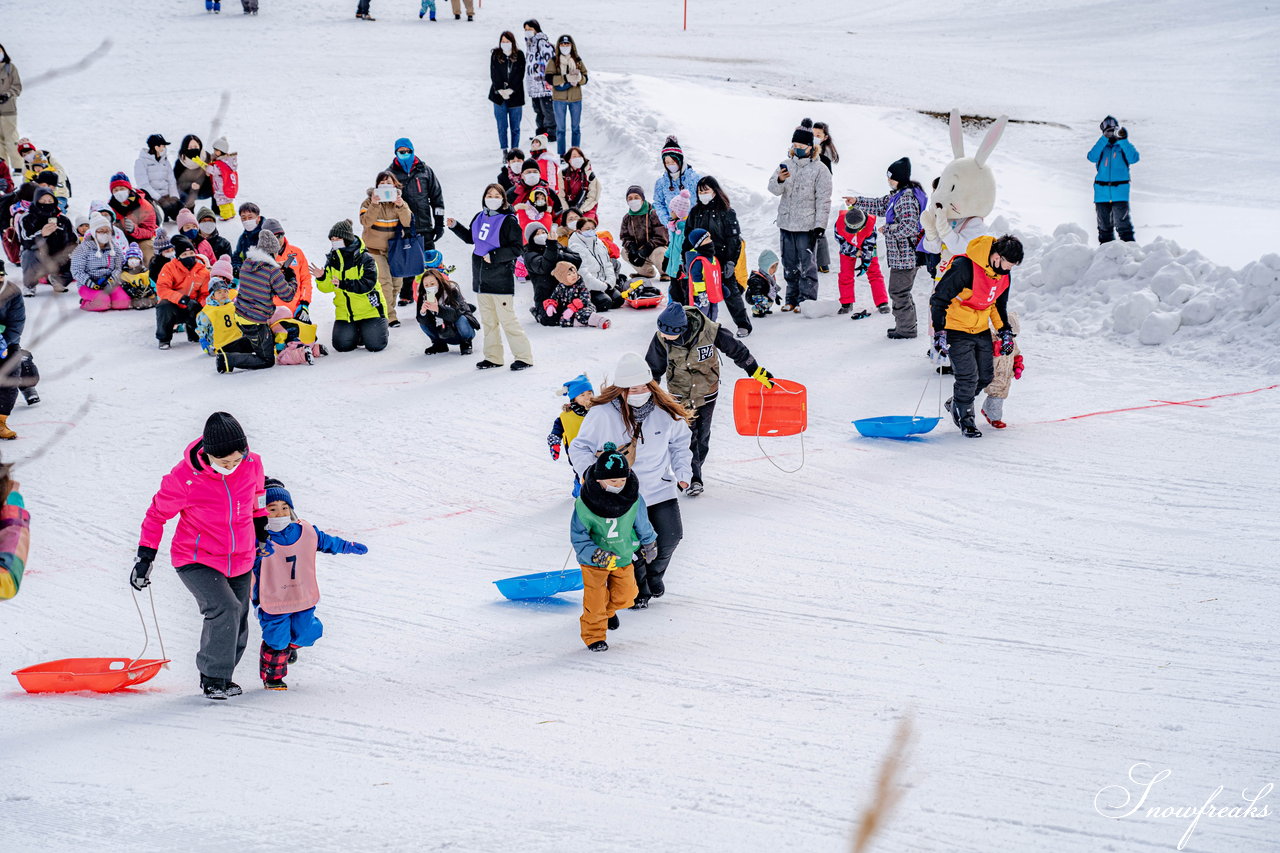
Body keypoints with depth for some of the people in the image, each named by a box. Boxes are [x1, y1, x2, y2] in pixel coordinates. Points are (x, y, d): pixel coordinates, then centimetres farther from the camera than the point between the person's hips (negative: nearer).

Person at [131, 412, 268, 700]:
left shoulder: (251, 464, -12)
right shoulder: (184, 477, -23)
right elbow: (157, 514, -6)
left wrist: (261, 532, 25)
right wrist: (144, 557, -4)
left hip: (240, 562, 5)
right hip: (198, 561, -5)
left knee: (237, 631, 10)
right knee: (225, 610, -25)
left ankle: (221, 677, 32)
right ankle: (214, 679, -9)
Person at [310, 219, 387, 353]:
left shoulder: (364, 258, -15)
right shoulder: (332, 259, 2)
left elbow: (368, 284, -27)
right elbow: (327, 287, 0)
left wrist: (344, 284, -37)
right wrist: (321, 278, -23)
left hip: (369, 310, -5)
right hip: (344, 311, 5)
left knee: (375, 345, -12)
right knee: (342, 345, -7)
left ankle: (379, 330, 24)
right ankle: (358, 332, 26)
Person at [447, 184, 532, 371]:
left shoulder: (509, 221, -10)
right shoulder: (479, 218, 11)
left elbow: (516, 249, -14)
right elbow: (470, 238, 28)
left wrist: (495, 256, -20)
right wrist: (455, 226, 16)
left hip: (501, 280, -8)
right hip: (482, 278, 8)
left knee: (507, 320, -9)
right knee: (488, 321, 12)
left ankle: (524, 357, -2)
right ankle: (493, 357, 21)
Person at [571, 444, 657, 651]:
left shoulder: (633, 500, -15)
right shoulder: (585, 504, -26)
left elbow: (642, 524, 5)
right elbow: (578, 537, -18)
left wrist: (649, 544, 19)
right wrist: (596, 555, -30)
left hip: (624, 557, 4)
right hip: (594, 562, -4)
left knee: (624, 597, 14)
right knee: (595, 600, -3)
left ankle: (608, 611, 47)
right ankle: (593, 635, 18)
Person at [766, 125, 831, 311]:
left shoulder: (820, 169, -4)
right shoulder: (786, 165, 8)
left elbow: (823, 200, -5)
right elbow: (774, 189, -2)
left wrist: (820, 225, -11)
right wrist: (779, 180, -25)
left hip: (807, 225, -5)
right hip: (786, 223, 5)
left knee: (806, 263, -4)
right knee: (789, 264, 11)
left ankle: (806, 299, 1)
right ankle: (792, 299, 20)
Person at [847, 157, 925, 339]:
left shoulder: (907, 198, -20)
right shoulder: (897, 195, 13)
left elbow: (908, 227, -25)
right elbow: (880, 206, 28)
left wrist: (887, 229, -12)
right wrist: (857, 201, 23)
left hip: (904, 255, -10)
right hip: (901, 255, 10)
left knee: (899, 291, -4)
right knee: (899, 291, 18)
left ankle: (906, 329, 4)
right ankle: (905, 325, 27)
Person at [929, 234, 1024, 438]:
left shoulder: (1003, 274, -2)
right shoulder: (964, 267, -27)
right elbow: (939, 299, -21)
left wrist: (1005, 332, 13)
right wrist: (939, 333, -24)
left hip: (981, 330, 7)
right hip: (956, 328, -7)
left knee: (986, 376, 9)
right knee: (968, 377, -11)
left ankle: (956, 404, 34)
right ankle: (965, 420, 10)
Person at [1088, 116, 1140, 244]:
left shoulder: (1124, 146, 9)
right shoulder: (1101, 146, 13)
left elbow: (1133, 159, -10)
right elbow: (1092, 157, -8)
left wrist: (1122, 140, -15)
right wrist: (1104, 139, -13)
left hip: (1120, 191, -3)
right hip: (1101, 191, 3)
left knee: (1122, 223, -13)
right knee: (1104, 224, 7)